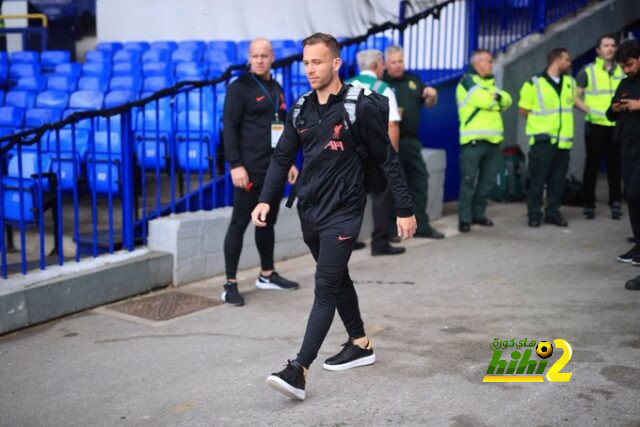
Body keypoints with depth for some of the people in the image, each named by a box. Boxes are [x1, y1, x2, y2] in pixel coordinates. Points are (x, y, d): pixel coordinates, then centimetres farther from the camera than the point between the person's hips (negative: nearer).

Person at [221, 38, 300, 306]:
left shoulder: (277, 89, 16)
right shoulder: (240, 88, -6)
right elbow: (229, 127, -11)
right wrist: (235, 165, -19)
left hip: (274, 169, 7)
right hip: (249, 170, -7)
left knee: (268, 222, 15)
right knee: (239, 224, -4)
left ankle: (267, 275, 27)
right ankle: (230, 283, 1)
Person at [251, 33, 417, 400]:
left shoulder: (360, 106, -10)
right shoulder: (301, 109, 7)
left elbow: (387, 160, -6)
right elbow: (282, 158, 10)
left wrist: (405, 210, -5)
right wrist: (266, 200, -3)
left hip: (343, 212, -7)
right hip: (309, 211, 7)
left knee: (325, 288, -11)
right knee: (338, 279, 18)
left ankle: (298, 371, -16)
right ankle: (360, 344, 35)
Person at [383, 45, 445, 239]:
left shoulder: (413, 80, 15)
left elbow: (429, 104, 20)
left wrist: (432, 95, -2)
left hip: (411, 141, 6)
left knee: (419, 180, 10)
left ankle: (421, 225, 21)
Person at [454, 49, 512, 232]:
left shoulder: (490, 83, 21)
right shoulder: (467, 81, -5)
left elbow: (507, 100, 7)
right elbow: (486, 101, -19)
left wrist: (496, 96, -13)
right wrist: (497, 98, 2)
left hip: (493, 140, 8)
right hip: (474, 140, -8)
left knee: (487, 181, 11)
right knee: (469, 181, -6)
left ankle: (478, 214, 21)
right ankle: (464, 218, -1)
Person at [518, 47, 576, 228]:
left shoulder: (570, 82, 10)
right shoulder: (535, 84, -8)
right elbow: (524, 110, -3)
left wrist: (562, 121, 12)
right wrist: (540, 121, 1)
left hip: (563, 140, 5)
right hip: (543, 140, -5)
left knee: (558, 179, 8)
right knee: (538, 179, -2)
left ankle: (553, 213, 17)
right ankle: (534, 214, 6)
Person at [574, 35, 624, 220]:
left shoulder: (622, 71, 10)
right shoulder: (587, 71, 0)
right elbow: (575, 97, -3)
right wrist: (588, 110, -18)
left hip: (617, 126, 3)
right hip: (595, 125, -3)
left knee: (615, 164, 6)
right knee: (592, 164, 1)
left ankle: (615, 203, 13)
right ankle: (589, 204, 9)